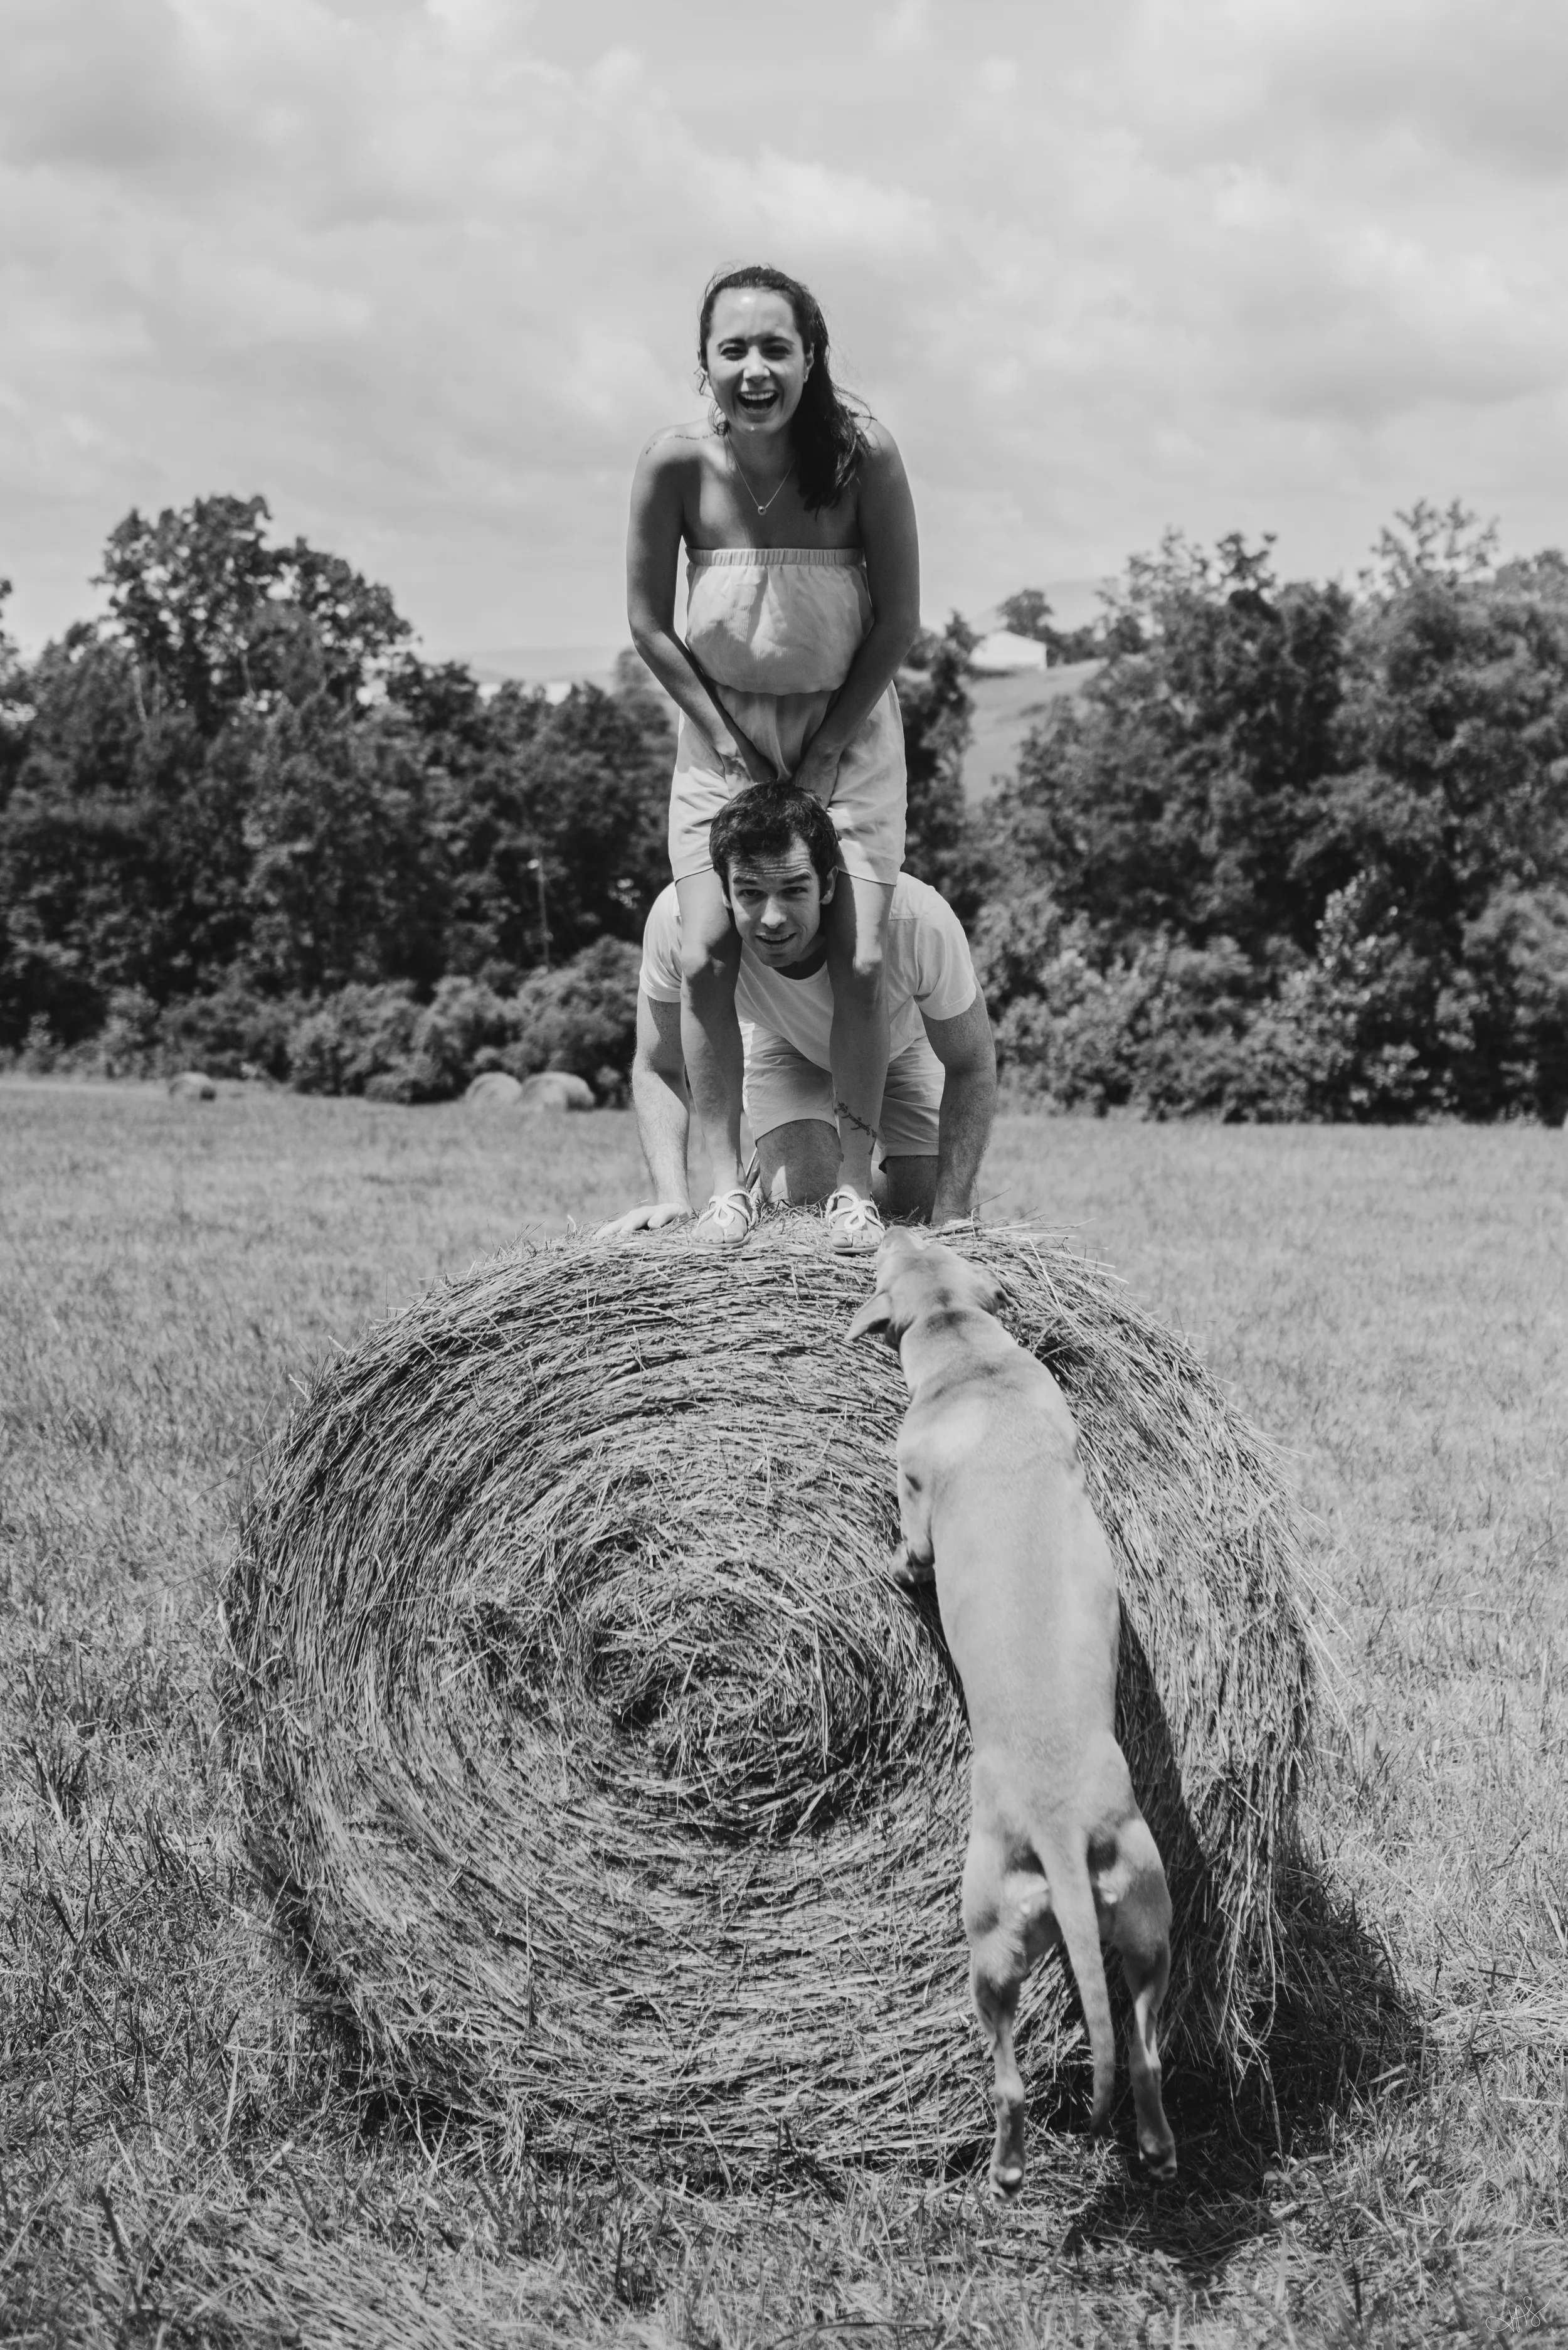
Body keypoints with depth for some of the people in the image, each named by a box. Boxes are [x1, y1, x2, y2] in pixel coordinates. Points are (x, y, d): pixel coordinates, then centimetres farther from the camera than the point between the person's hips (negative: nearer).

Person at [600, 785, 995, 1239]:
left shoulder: (919, 921, -43)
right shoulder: (677, 917, -39)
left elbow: (970, 1068, -26)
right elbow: (658, 1069, -22)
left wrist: (949, 1218, -32)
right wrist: (672, 1197, -36)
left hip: (902, 1042, 0)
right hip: (784, 1044, 0)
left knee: (927, 1210, -8)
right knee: (803, 1204, -17)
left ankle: (866, 1182, 28)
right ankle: (766, 1173, 20)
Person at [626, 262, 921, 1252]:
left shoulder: (863, 453, -21)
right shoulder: (676, 463, -18)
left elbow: (899, 620, -13)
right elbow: (649, 623, -7)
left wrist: (825, 750, -11)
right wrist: (729, 741, -8)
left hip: (847, 730, -1)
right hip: (723, 731, 1)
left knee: (861, 965, -8)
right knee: (706, 959, -7)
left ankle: (855, 1186, 5)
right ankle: (728, 1183, 4)